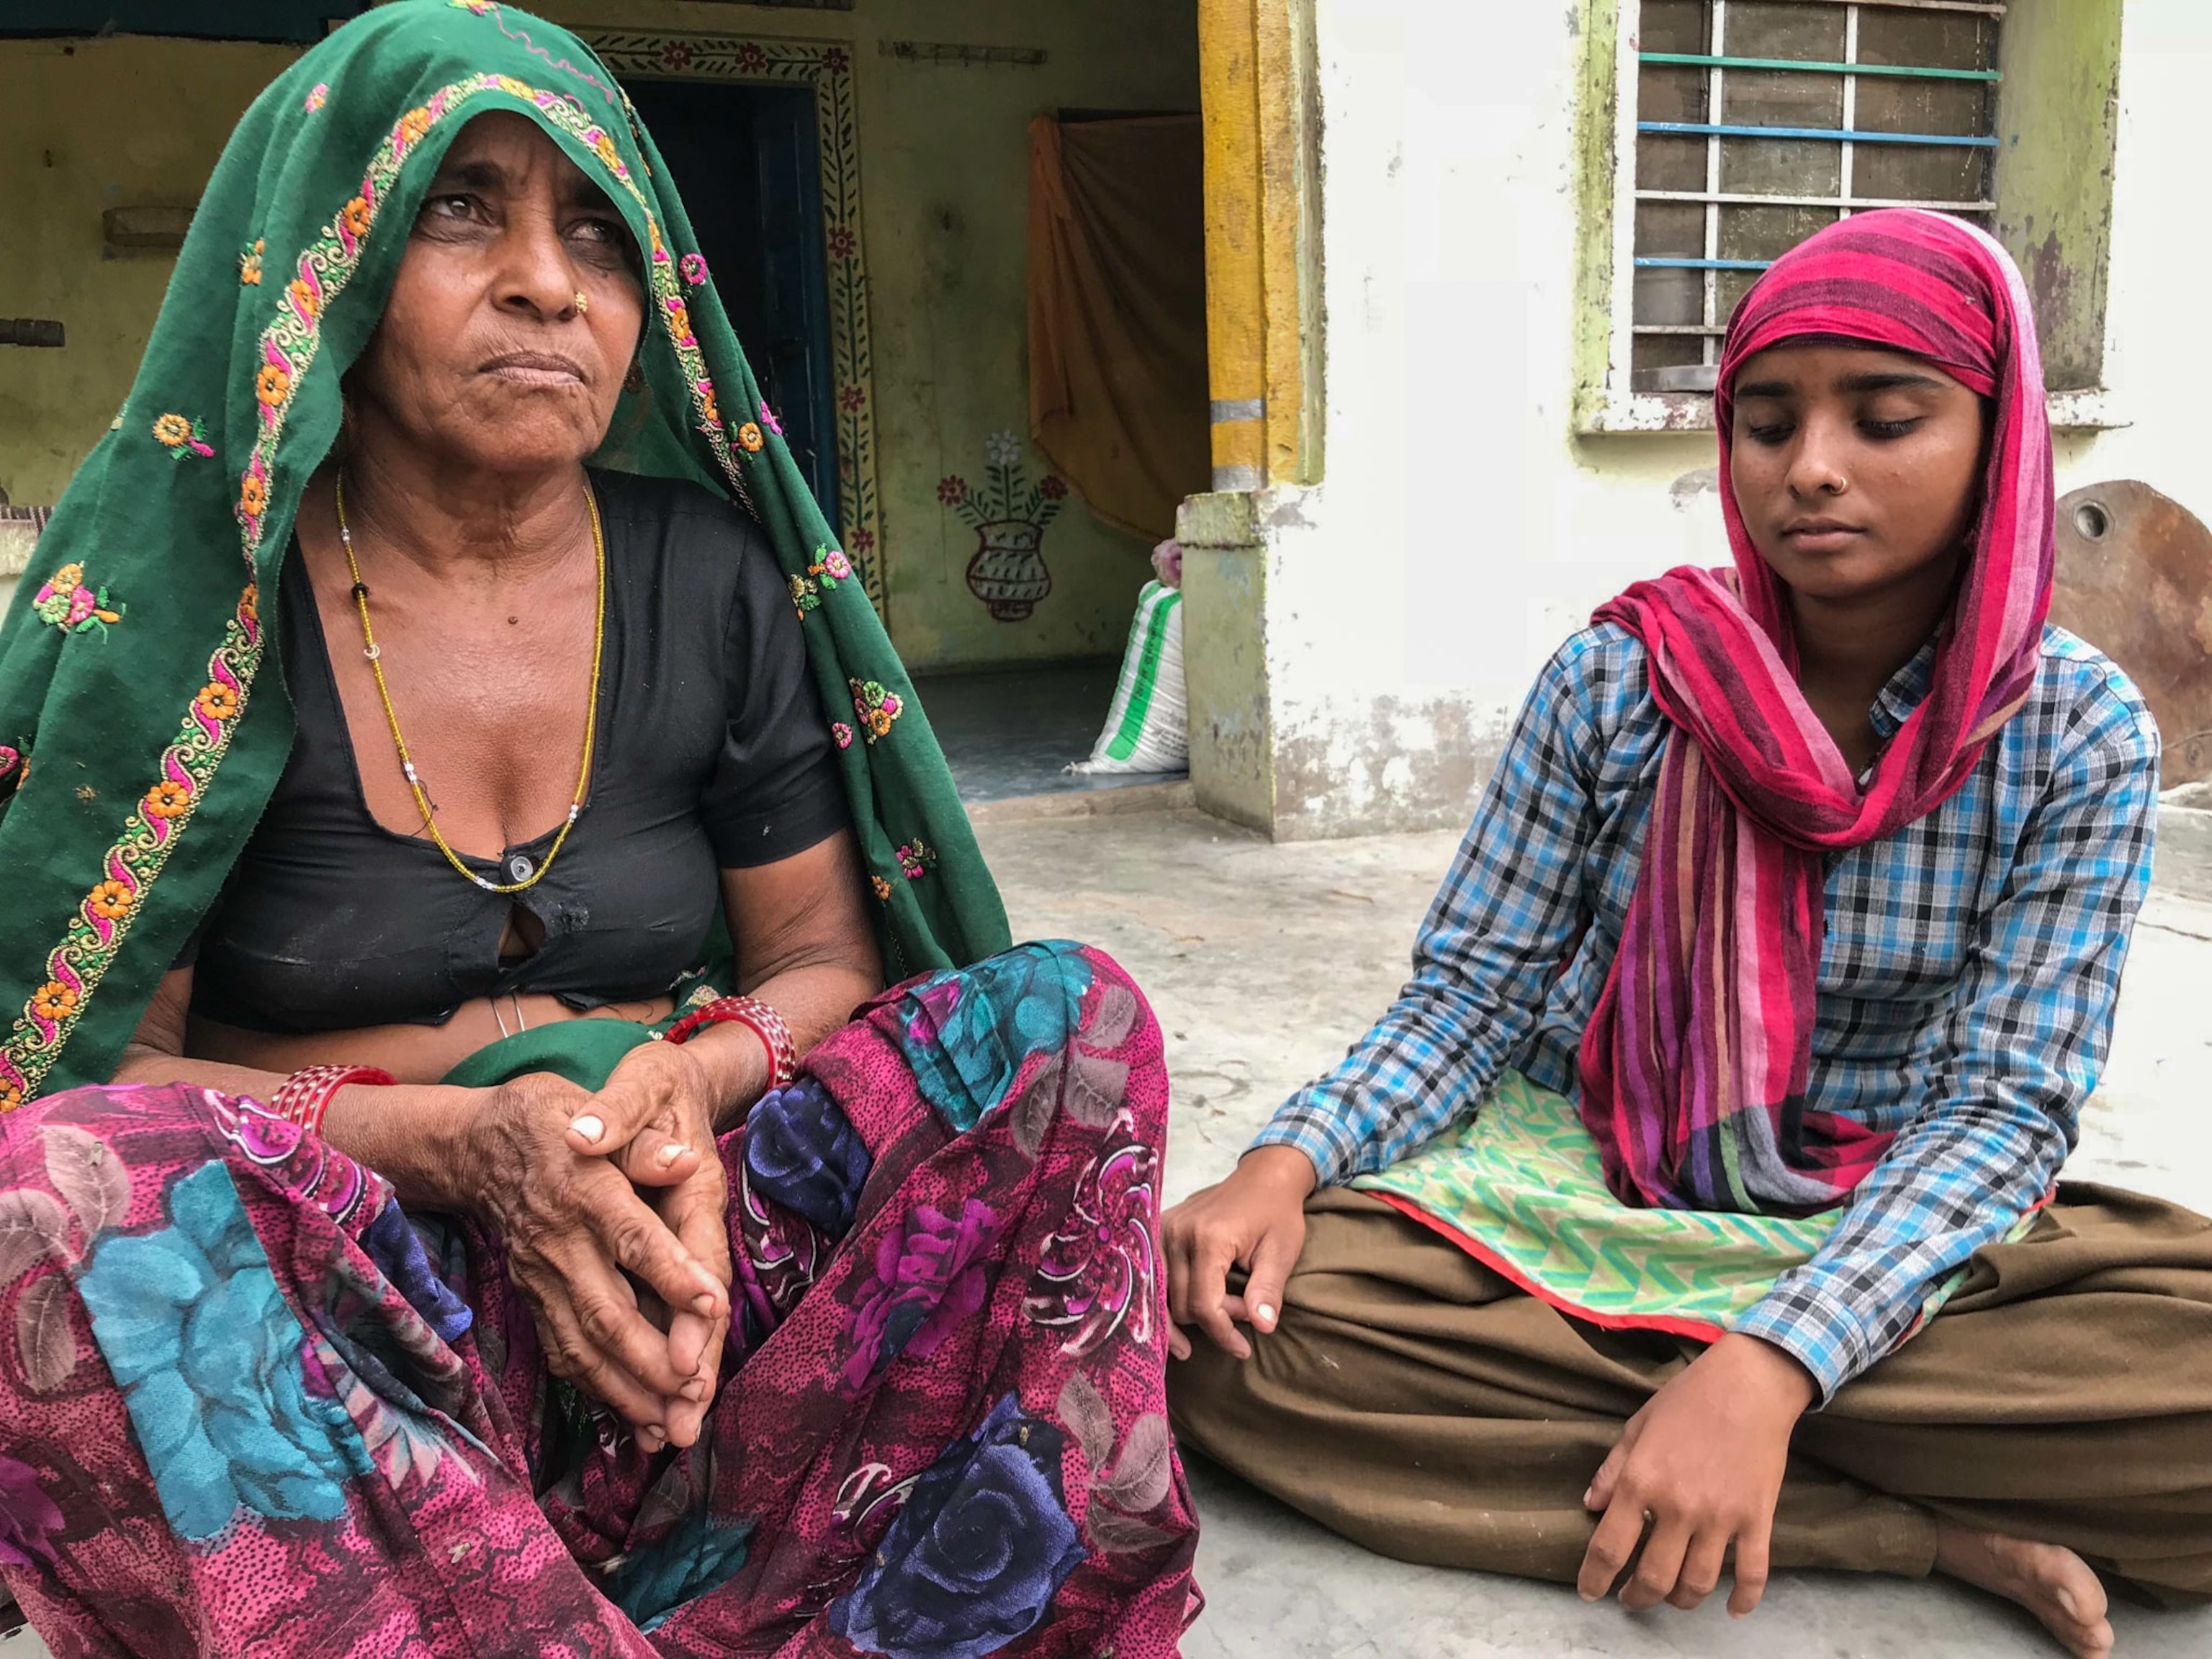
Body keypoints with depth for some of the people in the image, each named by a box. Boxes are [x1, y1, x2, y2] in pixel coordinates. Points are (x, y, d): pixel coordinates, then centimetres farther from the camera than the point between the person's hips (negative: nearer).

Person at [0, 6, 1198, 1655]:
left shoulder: (717, 579, 4)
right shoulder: (179, 597, -4)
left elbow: (824, 955, 6)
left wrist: (697, 1083, -18)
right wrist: (451, 1139, -23)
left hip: (665, 1230, 3)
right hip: (315, 1264, -2)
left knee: (1075, 1018, -17)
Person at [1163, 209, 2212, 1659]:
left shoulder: (2079, 737, -8)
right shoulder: (1620, 680, -7)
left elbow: (2004, 1102, -14)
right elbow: (1469, 993, -6)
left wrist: (1768, 1363, -30)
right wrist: (1288, 1161, -26)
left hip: (1902, 1230, 0)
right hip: (1581, 1194, 1)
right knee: (1228, 1329, -27)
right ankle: (1929, 1526, -20)